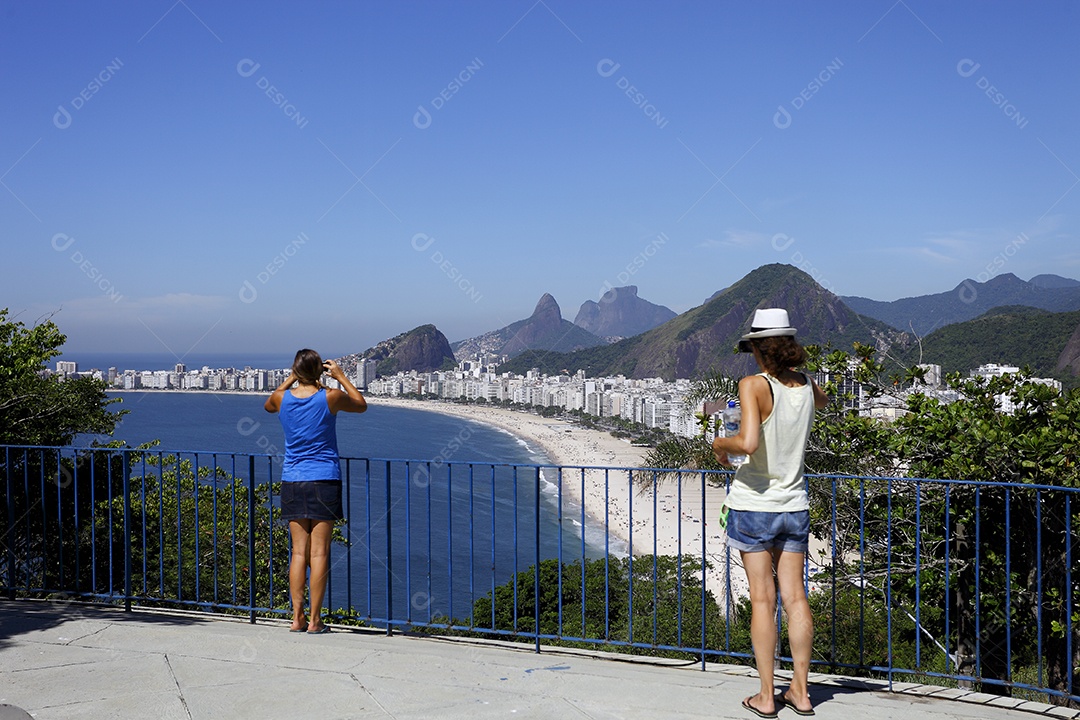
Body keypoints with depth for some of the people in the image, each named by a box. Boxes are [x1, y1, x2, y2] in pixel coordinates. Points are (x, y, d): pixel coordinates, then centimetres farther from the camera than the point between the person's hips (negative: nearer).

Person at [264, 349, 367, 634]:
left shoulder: (282, 399, -1)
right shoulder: (331, 398, -9)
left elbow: (268, 405, 26)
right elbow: (362, 405, 12)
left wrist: (291, 379, 23)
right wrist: (341, 377, 15)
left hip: (292, 481, 3)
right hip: (324, 481, -3)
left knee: (299, 551, 8)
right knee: (319, 553, 0)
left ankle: (297, 617, 8)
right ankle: (315, 620, 2)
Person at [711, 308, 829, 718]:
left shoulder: (754, 385, -15)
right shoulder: (806, 386, 3)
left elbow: (748, 442, -28)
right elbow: (823, 402, 28)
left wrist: (719, 444, -9)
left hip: (753, 504, -5)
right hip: (794, 504, 5)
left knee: (763, 599, 1)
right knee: (795, 596, 9)